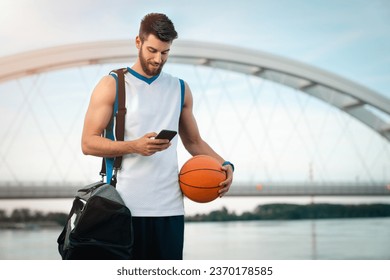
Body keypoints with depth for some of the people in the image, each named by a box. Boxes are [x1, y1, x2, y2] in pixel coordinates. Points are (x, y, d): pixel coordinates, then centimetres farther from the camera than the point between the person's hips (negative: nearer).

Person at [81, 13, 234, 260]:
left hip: (169, 207, 3)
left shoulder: (180, 89, 14)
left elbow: (193, 141, 21)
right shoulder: (112, 86, 2)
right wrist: (135, 146, -19)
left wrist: (225, 164, 2)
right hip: (125, 206, -3)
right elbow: (88, 142, -3)